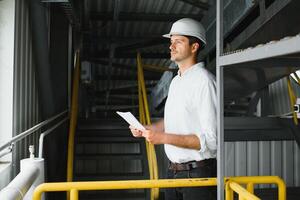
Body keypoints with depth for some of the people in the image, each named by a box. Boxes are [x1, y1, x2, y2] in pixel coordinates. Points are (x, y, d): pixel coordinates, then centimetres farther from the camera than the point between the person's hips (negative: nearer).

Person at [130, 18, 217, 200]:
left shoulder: (204, 81, -17)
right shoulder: (176, 81, 10)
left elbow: (211, 139, -21)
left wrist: (163, 137, -23)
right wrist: (145, 129, 6)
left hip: (198, 173, -7)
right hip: (174, 171, 7)